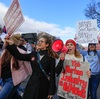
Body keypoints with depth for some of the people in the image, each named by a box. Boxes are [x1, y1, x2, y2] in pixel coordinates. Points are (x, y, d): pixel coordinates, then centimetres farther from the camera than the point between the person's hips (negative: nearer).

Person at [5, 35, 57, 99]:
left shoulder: (51, 57, -10)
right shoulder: (33, 54, 3)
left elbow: (52, 74, -10)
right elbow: (19, 56, 5)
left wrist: (51, 91, -11)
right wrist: (11, 44, -5)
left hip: (44, 85, -3)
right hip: (33, 83, 4)